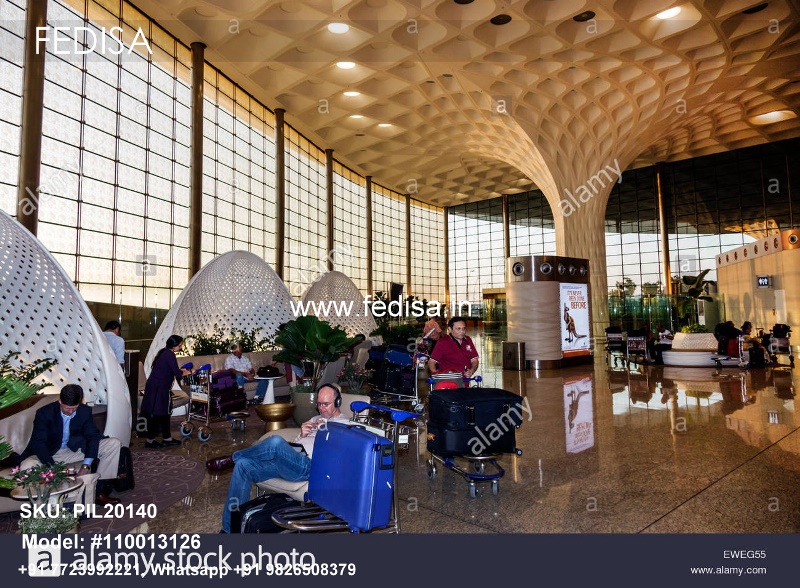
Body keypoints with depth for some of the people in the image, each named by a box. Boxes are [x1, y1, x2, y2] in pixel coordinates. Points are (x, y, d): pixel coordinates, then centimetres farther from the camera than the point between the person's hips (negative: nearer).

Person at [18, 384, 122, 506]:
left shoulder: (85, 411, -11)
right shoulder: (44, 413, -20)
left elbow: (92, 437, -10)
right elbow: (38, 443, -25)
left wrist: (86, 465, -23)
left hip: (75, 450, 3)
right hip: (48, 454, -3)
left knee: (114, 444, -14)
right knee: (26, 467, -38)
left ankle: (101, 491, -11)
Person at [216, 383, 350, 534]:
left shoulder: (344, 423, 7)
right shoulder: (316, 420, 31)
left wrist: (324, 430, -6)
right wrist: (301, 435, 6)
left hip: (308, 466, -8)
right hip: (292, 461, 8)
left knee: (276, 442, -34)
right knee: (243, 464, -12)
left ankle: (233, 457, -4)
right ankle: (230, 529, -7)